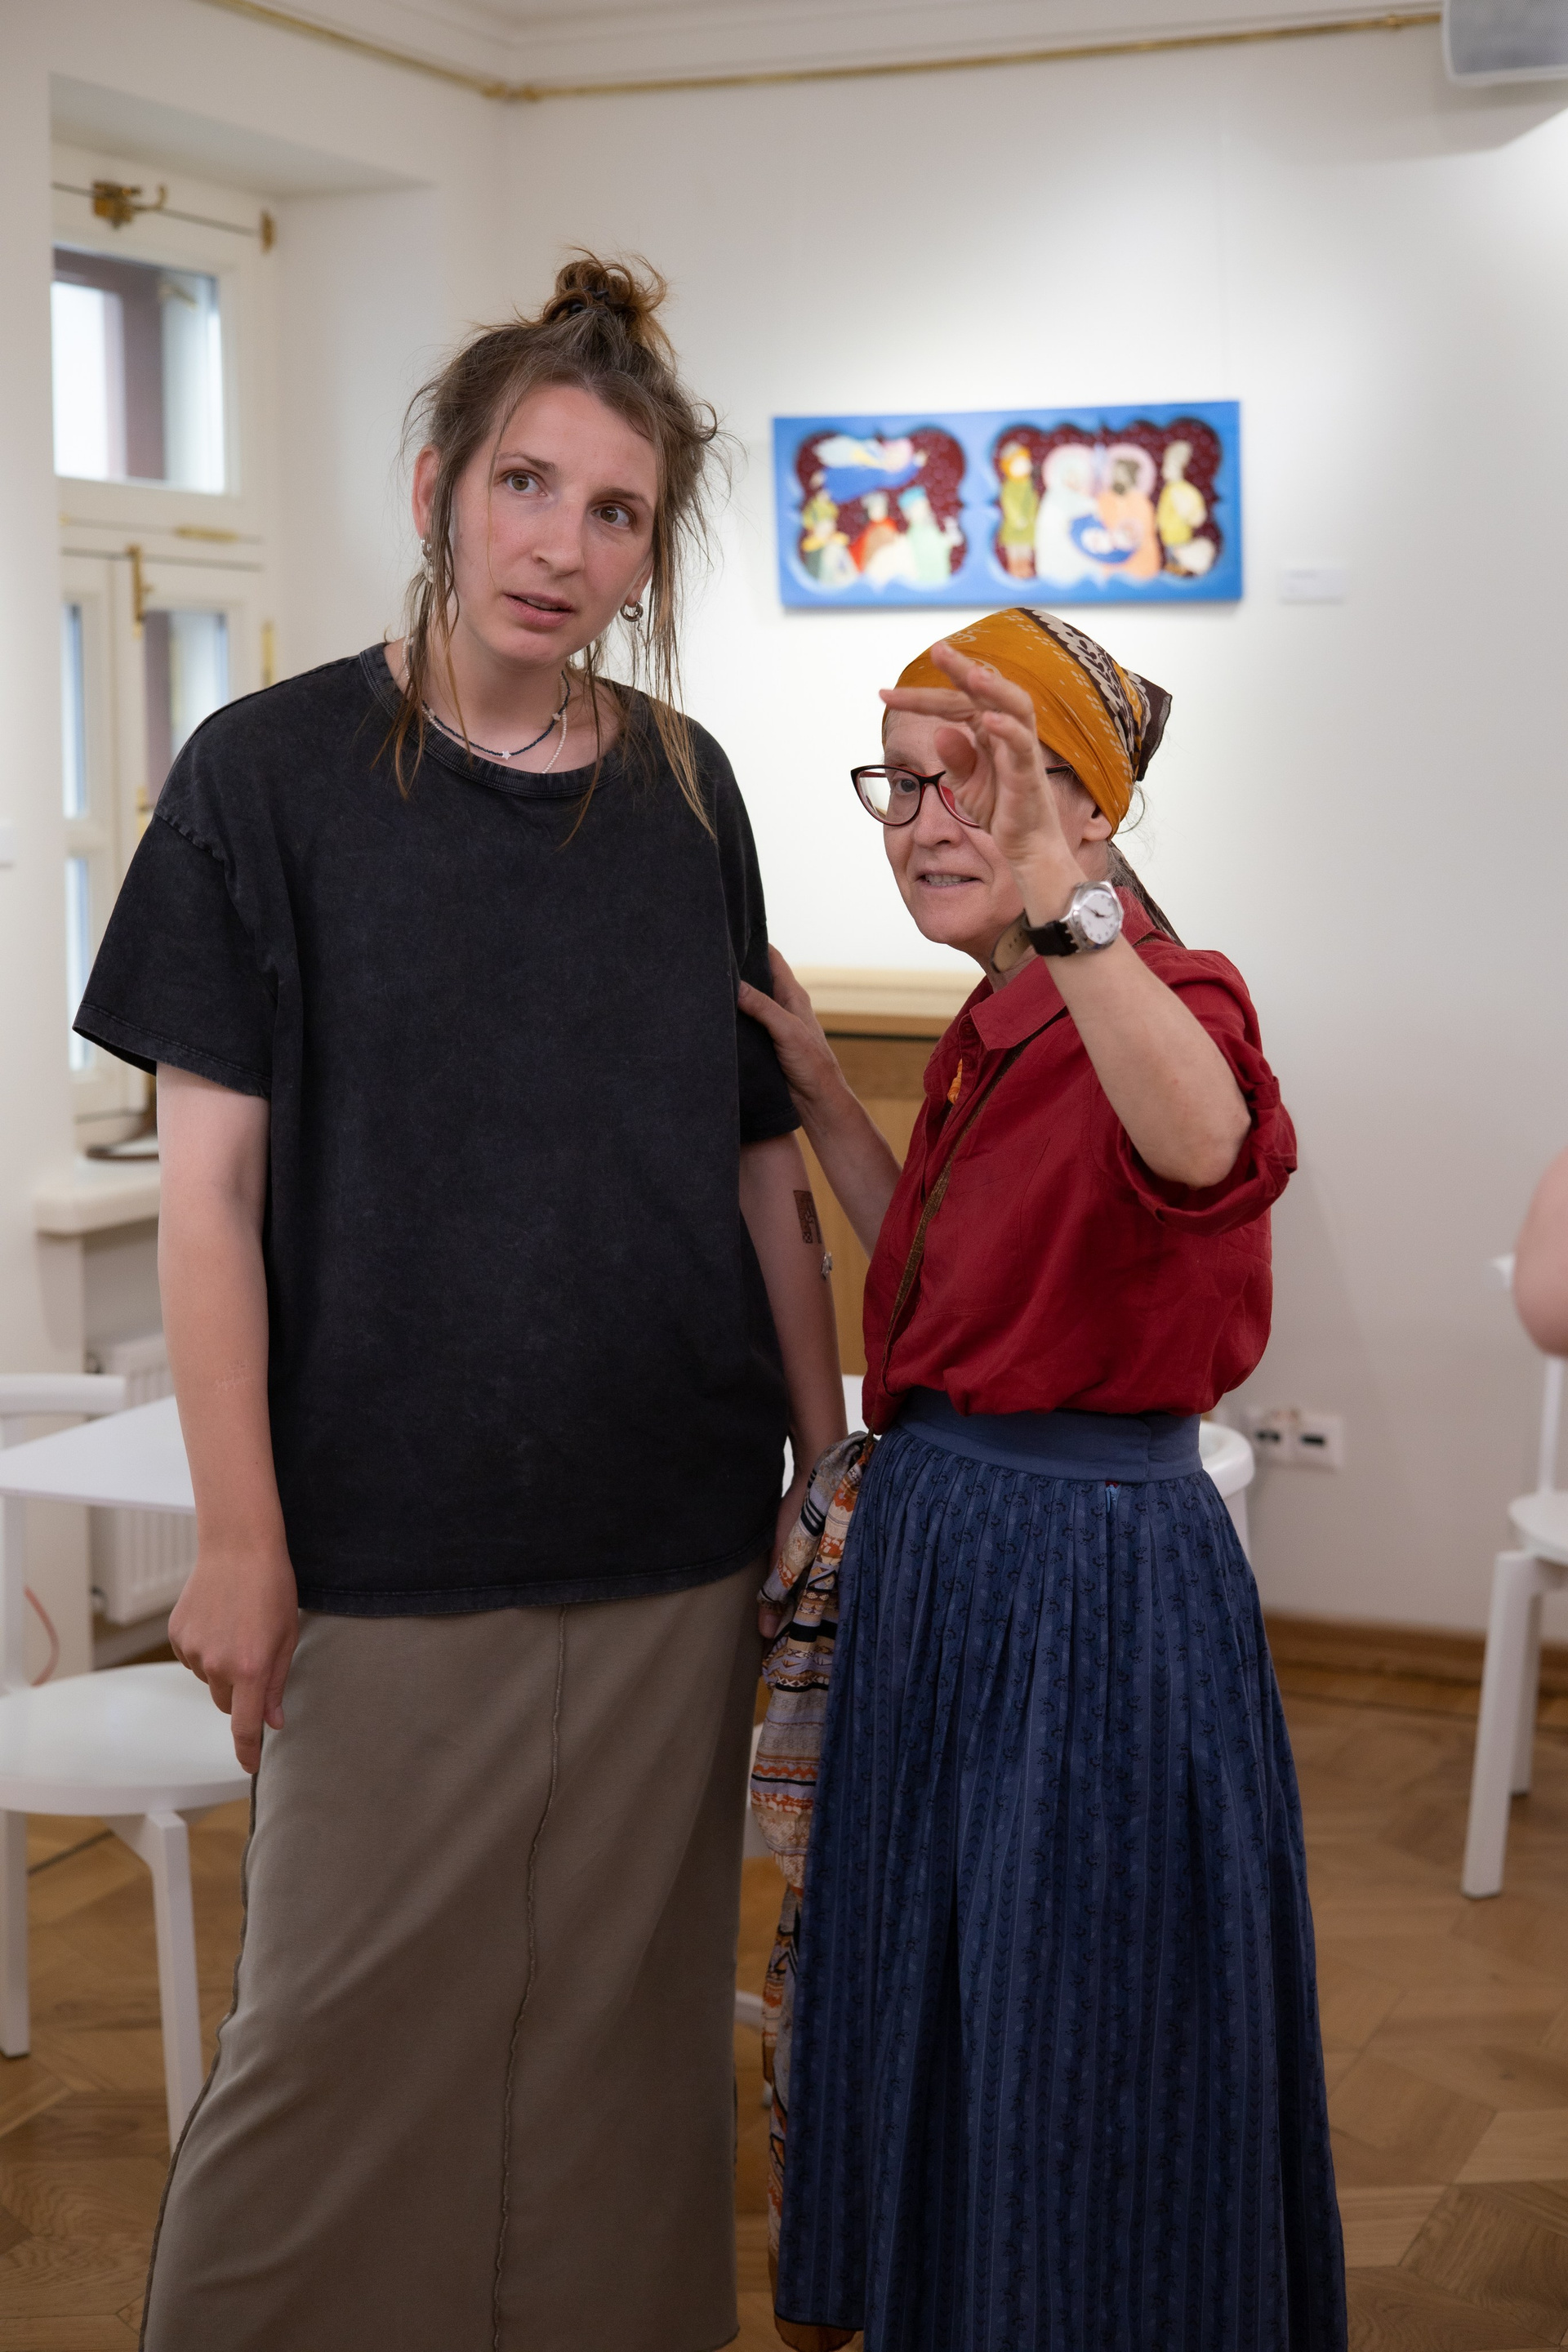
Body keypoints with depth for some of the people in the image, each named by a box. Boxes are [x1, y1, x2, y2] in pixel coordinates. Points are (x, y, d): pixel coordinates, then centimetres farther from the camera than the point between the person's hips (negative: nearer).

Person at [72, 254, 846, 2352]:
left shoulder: (685, 790, 6)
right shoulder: (272, 774, -4)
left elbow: (761, 1169, 10)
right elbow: (210, 1179, -6)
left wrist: (830, 1465, 9)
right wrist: (240, 1534, -10)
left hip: (672, 1545, 3)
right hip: (389, 1537, -3)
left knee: (627, 2024, 12)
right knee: (347, 2033, 4)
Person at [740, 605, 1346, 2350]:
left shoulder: (1158, 1001, -18)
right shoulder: (990, 1030, 9)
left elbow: (1207, 1147, -43)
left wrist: (1062, 901, -54)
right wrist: (820, 1096, 11)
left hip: (1091, 1575, -9)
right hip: (937, 1552, 9)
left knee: (1078, 2046, 6)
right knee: (924, 2006, 23)